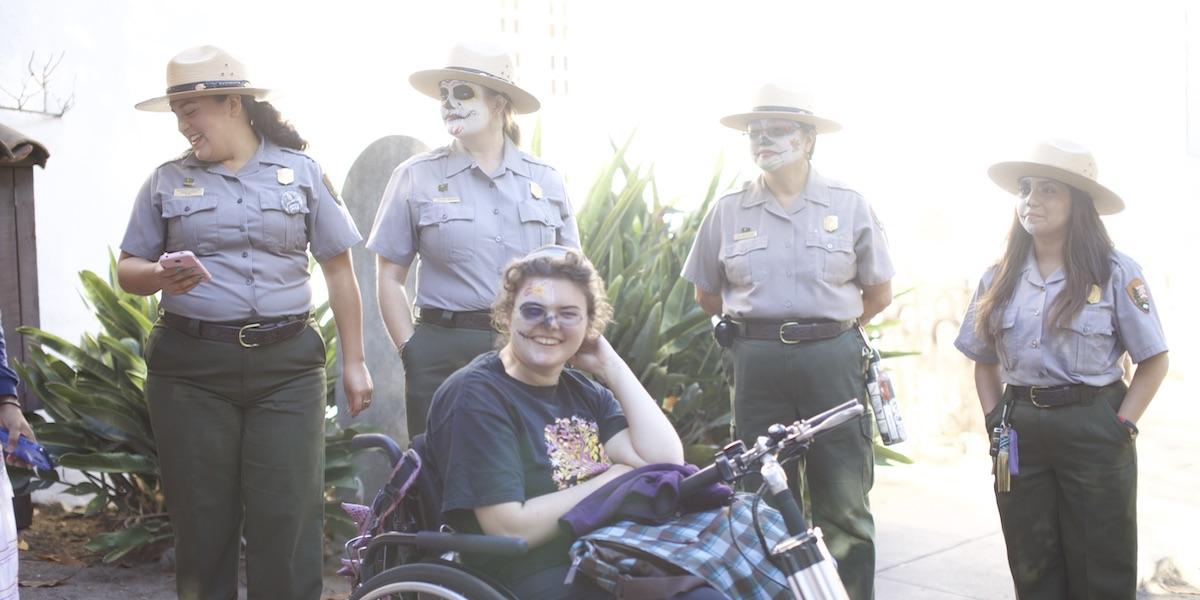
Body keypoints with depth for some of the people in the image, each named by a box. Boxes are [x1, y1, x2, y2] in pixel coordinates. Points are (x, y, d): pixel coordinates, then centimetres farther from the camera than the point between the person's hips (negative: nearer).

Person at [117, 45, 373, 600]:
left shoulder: (300, 171, 7)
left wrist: (353, 362, 4)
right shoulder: (168, 180, 10)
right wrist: (158, 278, -13)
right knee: (202, 519, 6)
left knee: (288, 519, -2)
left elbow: (339, 270, 8)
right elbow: (127, 269, 11)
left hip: (286, 364, -1)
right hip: (190, 367, 1)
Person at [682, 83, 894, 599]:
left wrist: (826, 326, 9)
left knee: (844, 504, 1)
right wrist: (761, 324, 11)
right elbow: (707, 295, 14)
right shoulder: (728, 211, 6)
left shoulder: (849, 206, 4)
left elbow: (879, 293, 11)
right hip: (756, 364, 1)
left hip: (833, 361, -1)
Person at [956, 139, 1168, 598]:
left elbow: (1154, 360, -3)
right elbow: (984, 360, 16)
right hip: (1020, 434, 4)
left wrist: (1123, 426, -11)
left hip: (1093, 430, -3)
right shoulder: (999, 279, 7)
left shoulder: (1115, 272, -5)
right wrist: (994, 420, 4)